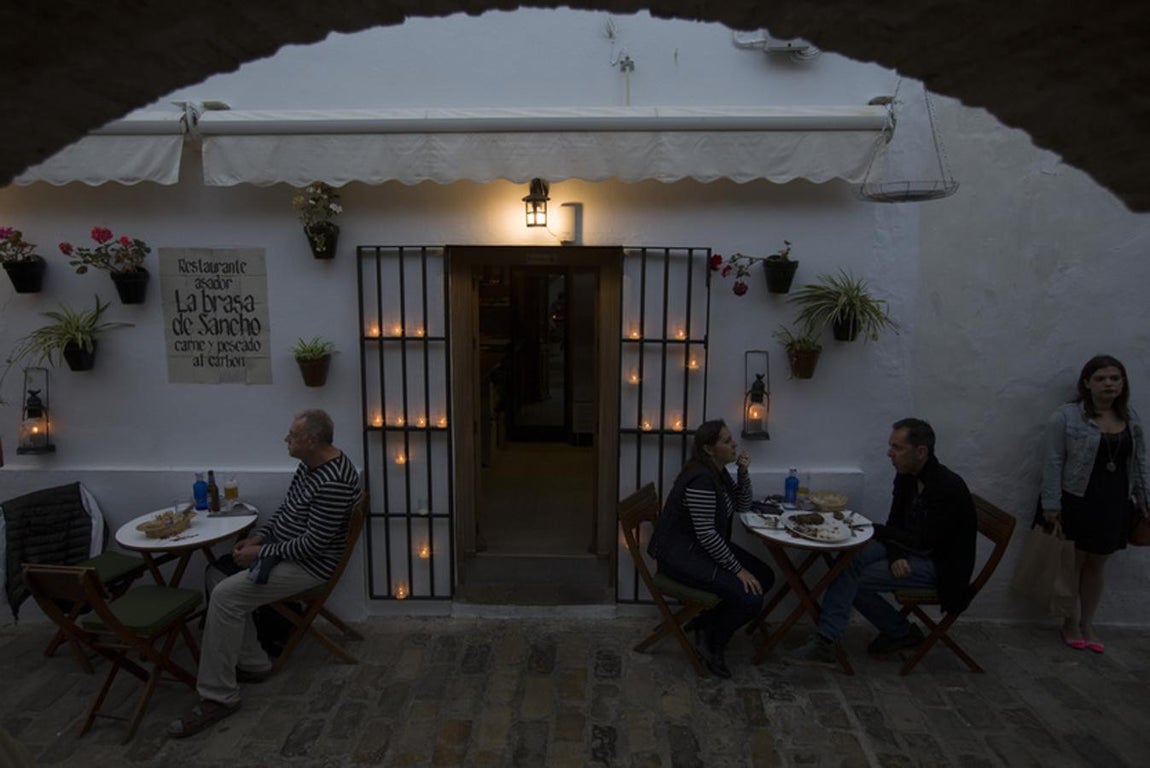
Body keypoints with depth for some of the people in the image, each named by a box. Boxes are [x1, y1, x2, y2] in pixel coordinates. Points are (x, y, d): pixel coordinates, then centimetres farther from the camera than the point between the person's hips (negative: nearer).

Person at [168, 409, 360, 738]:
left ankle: (218, 698, -7)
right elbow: (287, 508, 16)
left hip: (309, 563, -11)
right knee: (217, 575, 8)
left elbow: (314, 544, -27)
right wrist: (258, 536, 2)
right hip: (284, 549, 11)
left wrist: (261, 553, -18)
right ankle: (252, 663, 14)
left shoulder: (333, 482, -28)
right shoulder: (310, 463, 4)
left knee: (226, 596, -19)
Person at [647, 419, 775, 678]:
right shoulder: (701, 480, -26)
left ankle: (707, 621, 16)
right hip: (682, 555, -10)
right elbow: (706, 535, -27)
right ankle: (713, 644, 7)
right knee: (750, 597, -20)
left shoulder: (719, 472, 5)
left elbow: (742, 506, 13)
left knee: (765, 577, 5)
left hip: (706, 547, 10)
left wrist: (744, 473, -3)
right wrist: (738, 569, -20)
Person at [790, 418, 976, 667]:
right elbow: (896, 526, 4)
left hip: (938, 565, -8)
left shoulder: (948, 488, -23)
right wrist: (895, 556, -17)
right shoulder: (905, 477, 1)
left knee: (852, 579, -20)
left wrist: (870, 528, -21)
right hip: (908, 550, 8)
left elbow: (923, 542, -25)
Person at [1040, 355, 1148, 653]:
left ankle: (1087, 624, 26)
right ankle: (1070, 623, 21)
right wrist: (1051, 504, -15)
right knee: (1074, 564, 5)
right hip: (1077, 502, -5)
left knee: (1096, 565, 13)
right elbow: (1053, 462, -12)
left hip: (1115, 504, 5)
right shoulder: (1066, 416, -11)